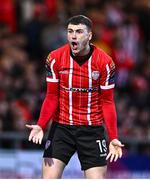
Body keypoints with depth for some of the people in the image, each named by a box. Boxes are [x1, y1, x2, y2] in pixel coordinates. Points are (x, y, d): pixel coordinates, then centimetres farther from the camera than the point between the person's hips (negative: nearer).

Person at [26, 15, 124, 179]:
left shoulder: (105, 62, -8)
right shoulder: (55, 58, -5)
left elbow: (107, 102, -3)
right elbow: (52, 97, 0)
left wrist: (113, 138, -12)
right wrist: (41, 125, -16)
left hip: (93, 129, -1)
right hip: (61, 127, 1)